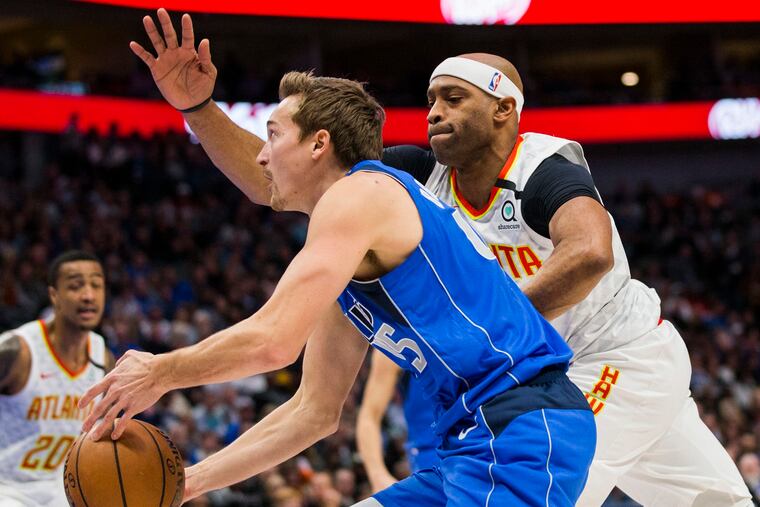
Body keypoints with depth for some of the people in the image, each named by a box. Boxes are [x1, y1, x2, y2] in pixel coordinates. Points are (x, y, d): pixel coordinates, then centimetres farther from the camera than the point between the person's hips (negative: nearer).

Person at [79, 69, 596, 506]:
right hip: (484, 439, 10)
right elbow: (315, 410, 24)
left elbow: (271, 342, -17)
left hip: (520, 431, -10)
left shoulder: (358, 194, -7)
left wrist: (158, 373, -1)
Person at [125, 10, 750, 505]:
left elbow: (590, 254, -48)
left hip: (629, 355, -6)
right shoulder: (423, 175, -7)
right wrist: (199, 107, -25)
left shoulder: (543, 168, -26)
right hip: (554, 373, 6)